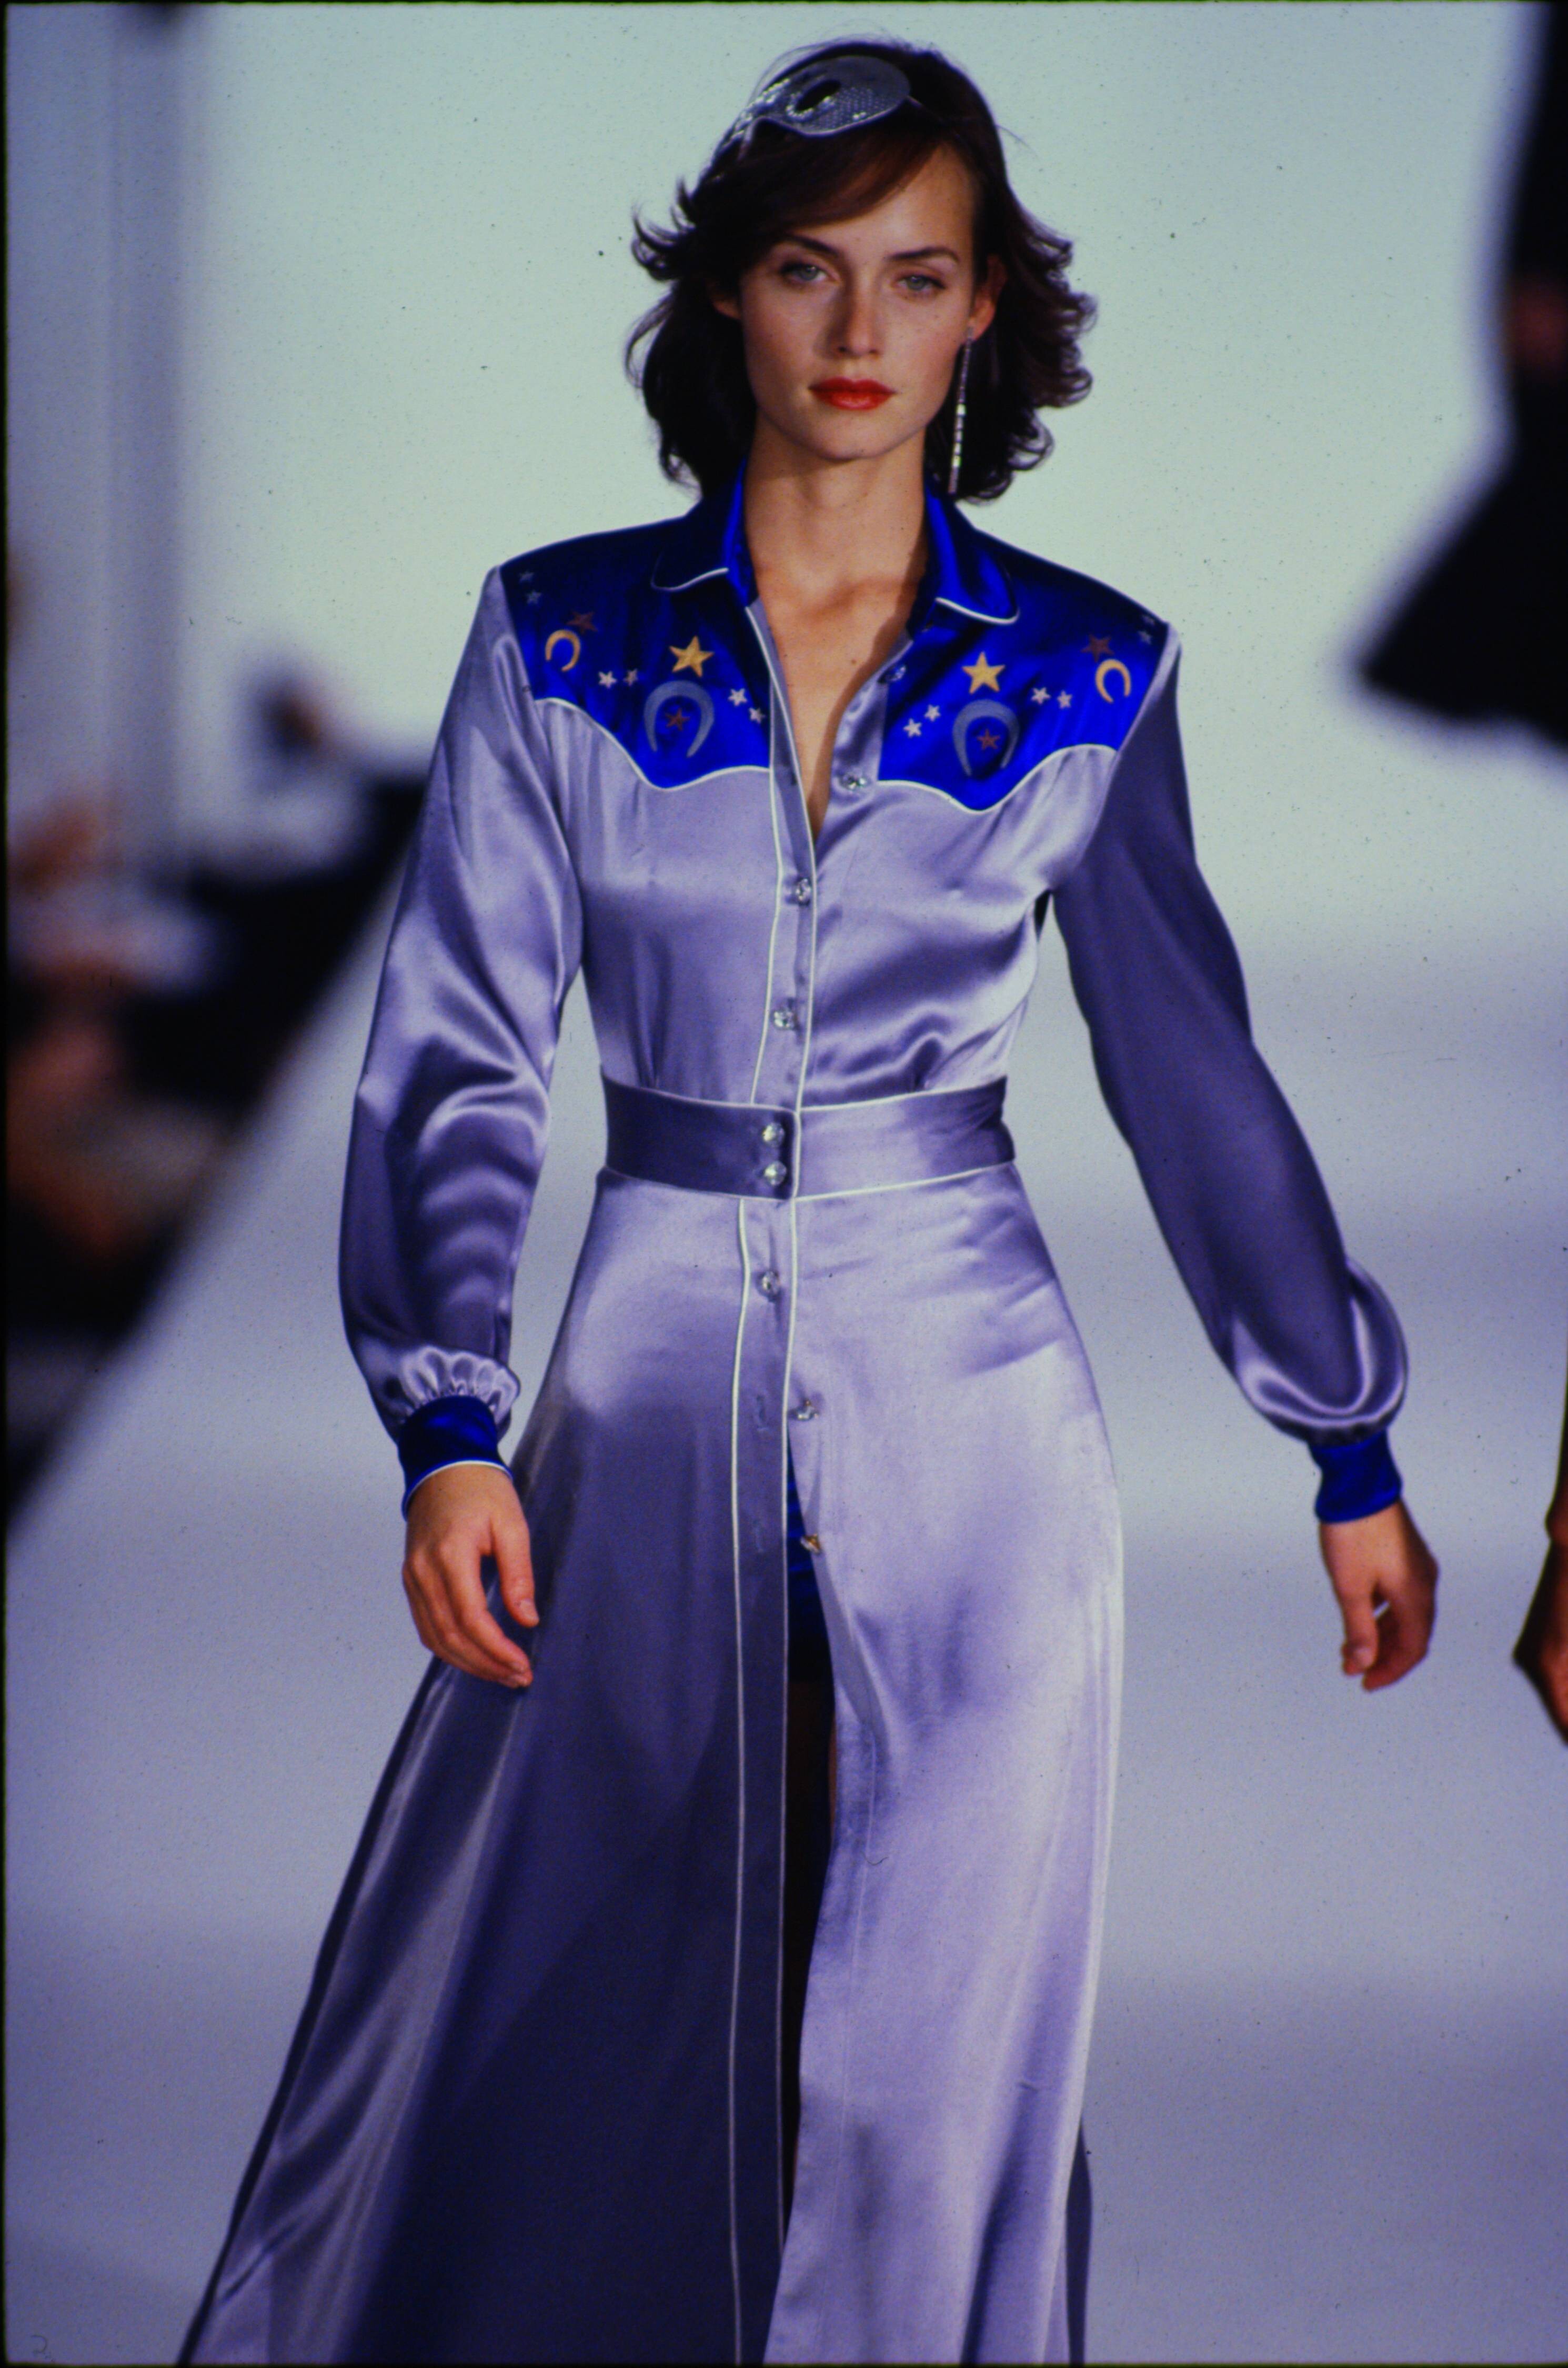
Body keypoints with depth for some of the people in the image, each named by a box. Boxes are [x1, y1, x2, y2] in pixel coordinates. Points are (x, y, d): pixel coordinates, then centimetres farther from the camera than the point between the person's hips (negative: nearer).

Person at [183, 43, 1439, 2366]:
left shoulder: (1087, 677, 2)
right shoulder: (560, 642, 1)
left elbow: (1192, 1074, 9)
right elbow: (458, 1057, 0)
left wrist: (1351, 1453, 12)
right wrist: (449, 1425, -12)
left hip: (971, 1412, 0)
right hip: (655, 1388, 0)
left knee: (933, 2055, 2)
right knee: (549, 2033, 4)